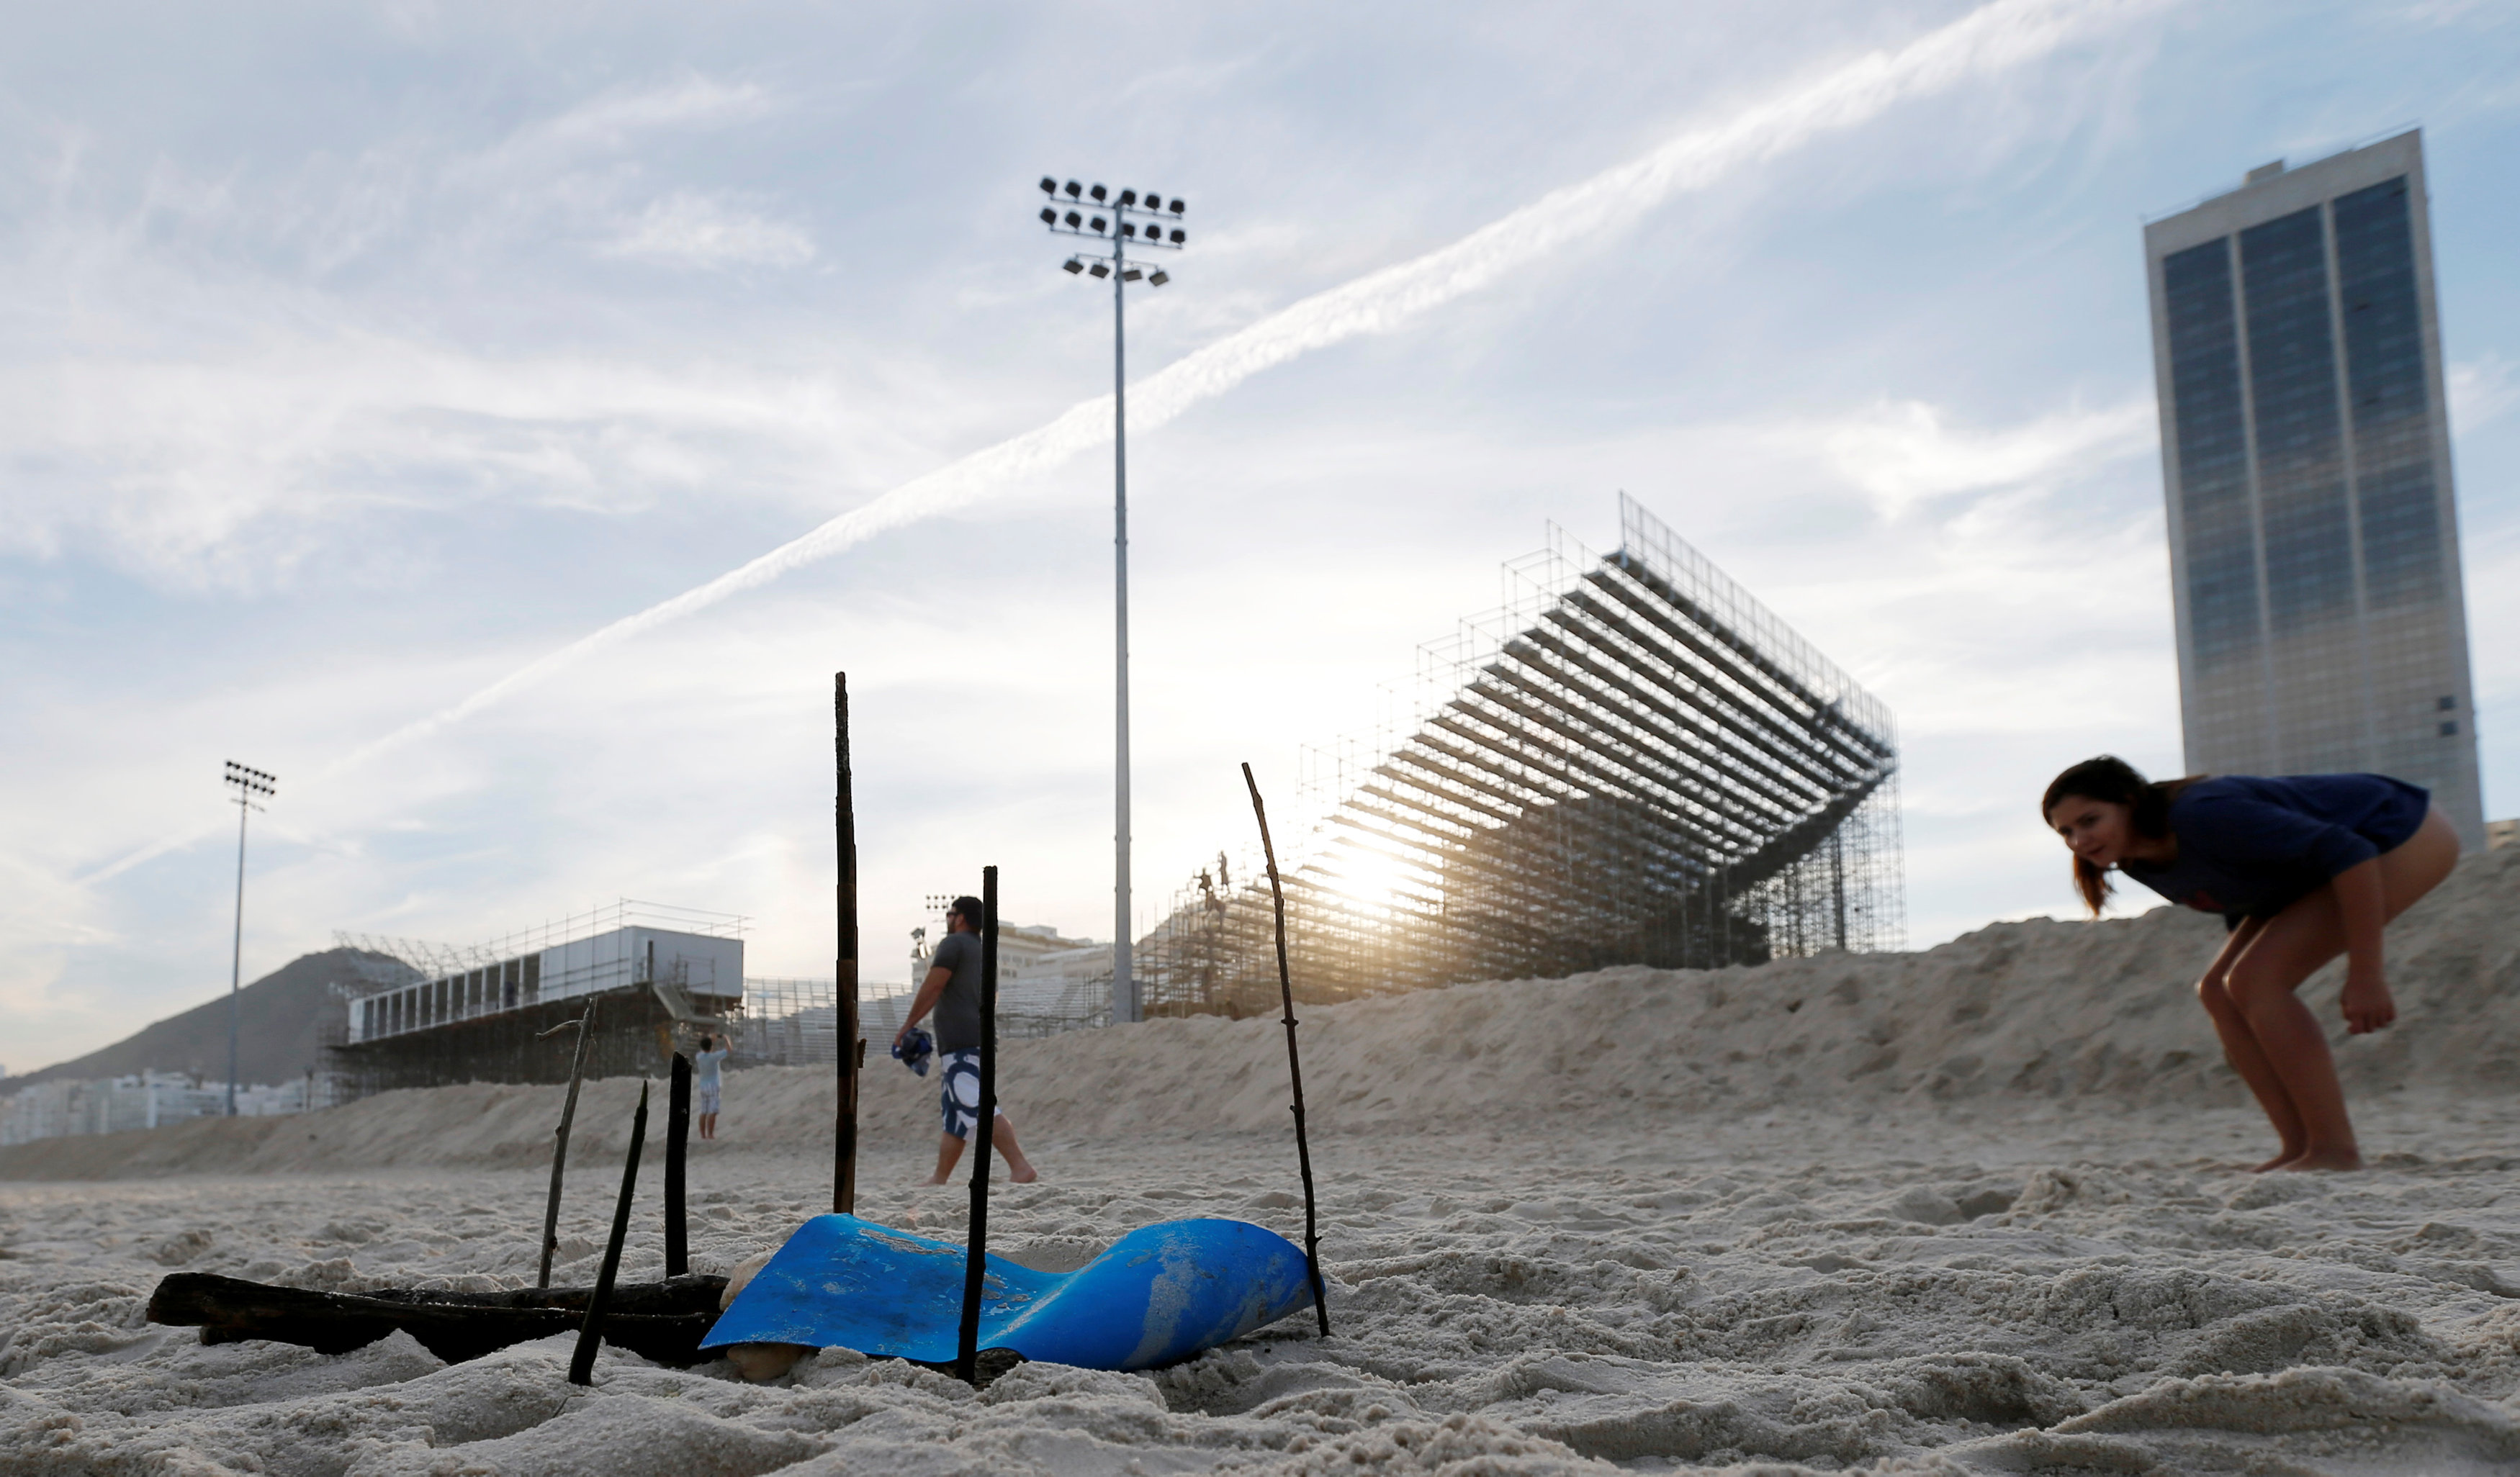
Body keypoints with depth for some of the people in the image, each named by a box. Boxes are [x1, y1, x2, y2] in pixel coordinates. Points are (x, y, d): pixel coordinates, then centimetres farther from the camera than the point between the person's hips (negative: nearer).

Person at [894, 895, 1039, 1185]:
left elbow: (932, 988, -10)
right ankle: (939, 1179, 17)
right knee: (955, 1112, 13)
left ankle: (1021, 1167, -27)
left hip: (960, 1042, -10)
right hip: (981, 1039, 10)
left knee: (978, 1107, -18)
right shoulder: (982, 951, 25)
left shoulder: (953, 943, -2)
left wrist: (908, 1026, -4)